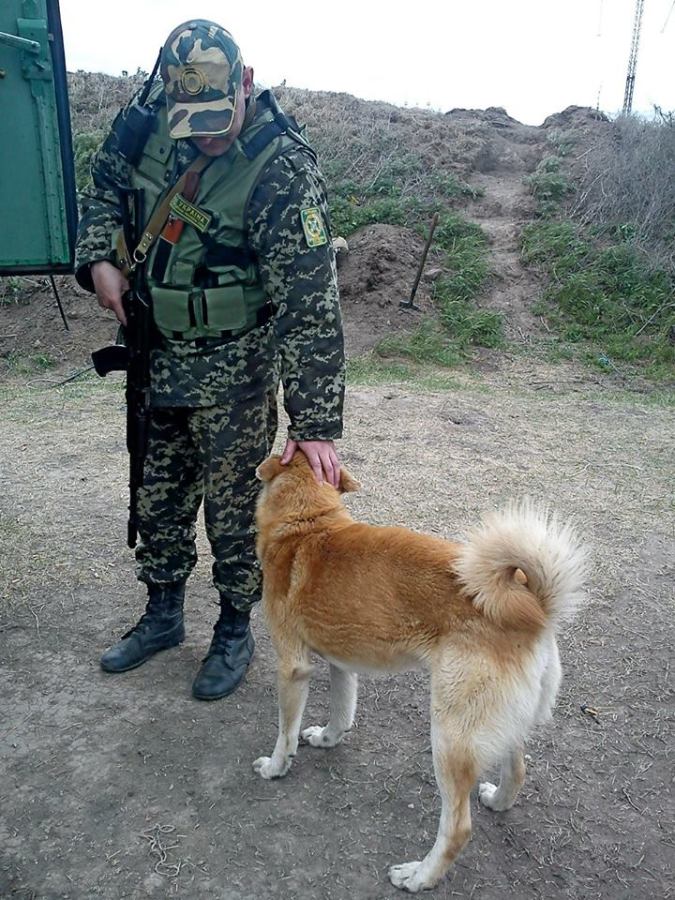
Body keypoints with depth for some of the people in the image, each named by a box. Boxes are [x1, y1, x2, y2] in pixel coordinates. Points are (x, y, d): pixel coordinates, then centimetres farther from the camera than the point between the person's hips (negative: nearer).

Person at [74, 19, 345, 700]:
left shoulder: (282, 170, -23)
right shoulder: (151, 118, -4)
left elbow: (309, 304, -27)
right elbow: (105, 183, 15)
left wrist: (315, 424, -30)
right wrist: (98, 258, -4)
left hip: (234, 368, -6)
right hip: (159, 354, 6)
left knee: (232, 505, 5)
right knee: (158, 495, 17)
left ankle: (235, 631, 28)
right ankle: (162, 614, 39)